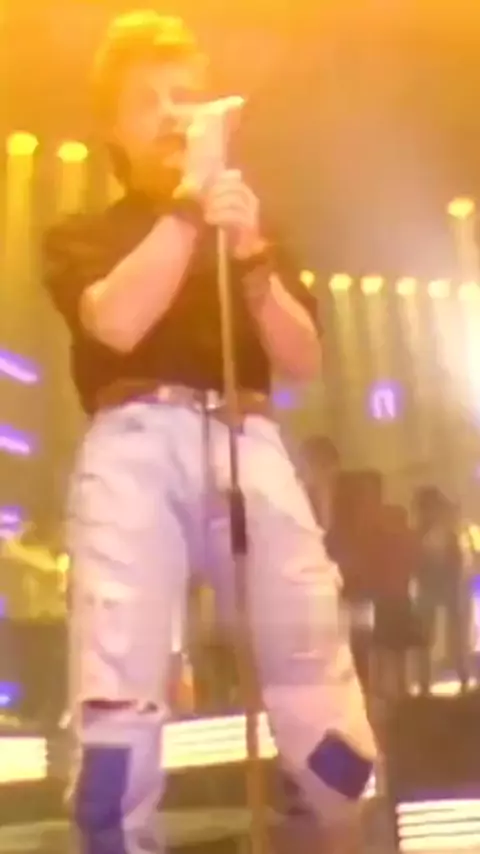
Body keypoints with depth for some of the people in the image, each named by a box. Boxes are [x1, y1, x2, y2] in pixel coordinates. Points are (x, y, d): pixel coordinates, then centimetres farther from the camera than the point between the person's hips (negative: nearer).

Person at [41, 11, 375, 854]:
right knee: (117, 675, -14)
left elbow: (304, 360, 14)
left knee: (313, 657, -7)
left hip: (245, 440, 2)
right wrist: (187, 204, -2)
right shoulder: (82, 236, 21)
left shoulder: (249, 229, 28)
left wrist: (250, 256, 0)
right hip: (133, 444, -1)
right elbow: (118, 323, -3)